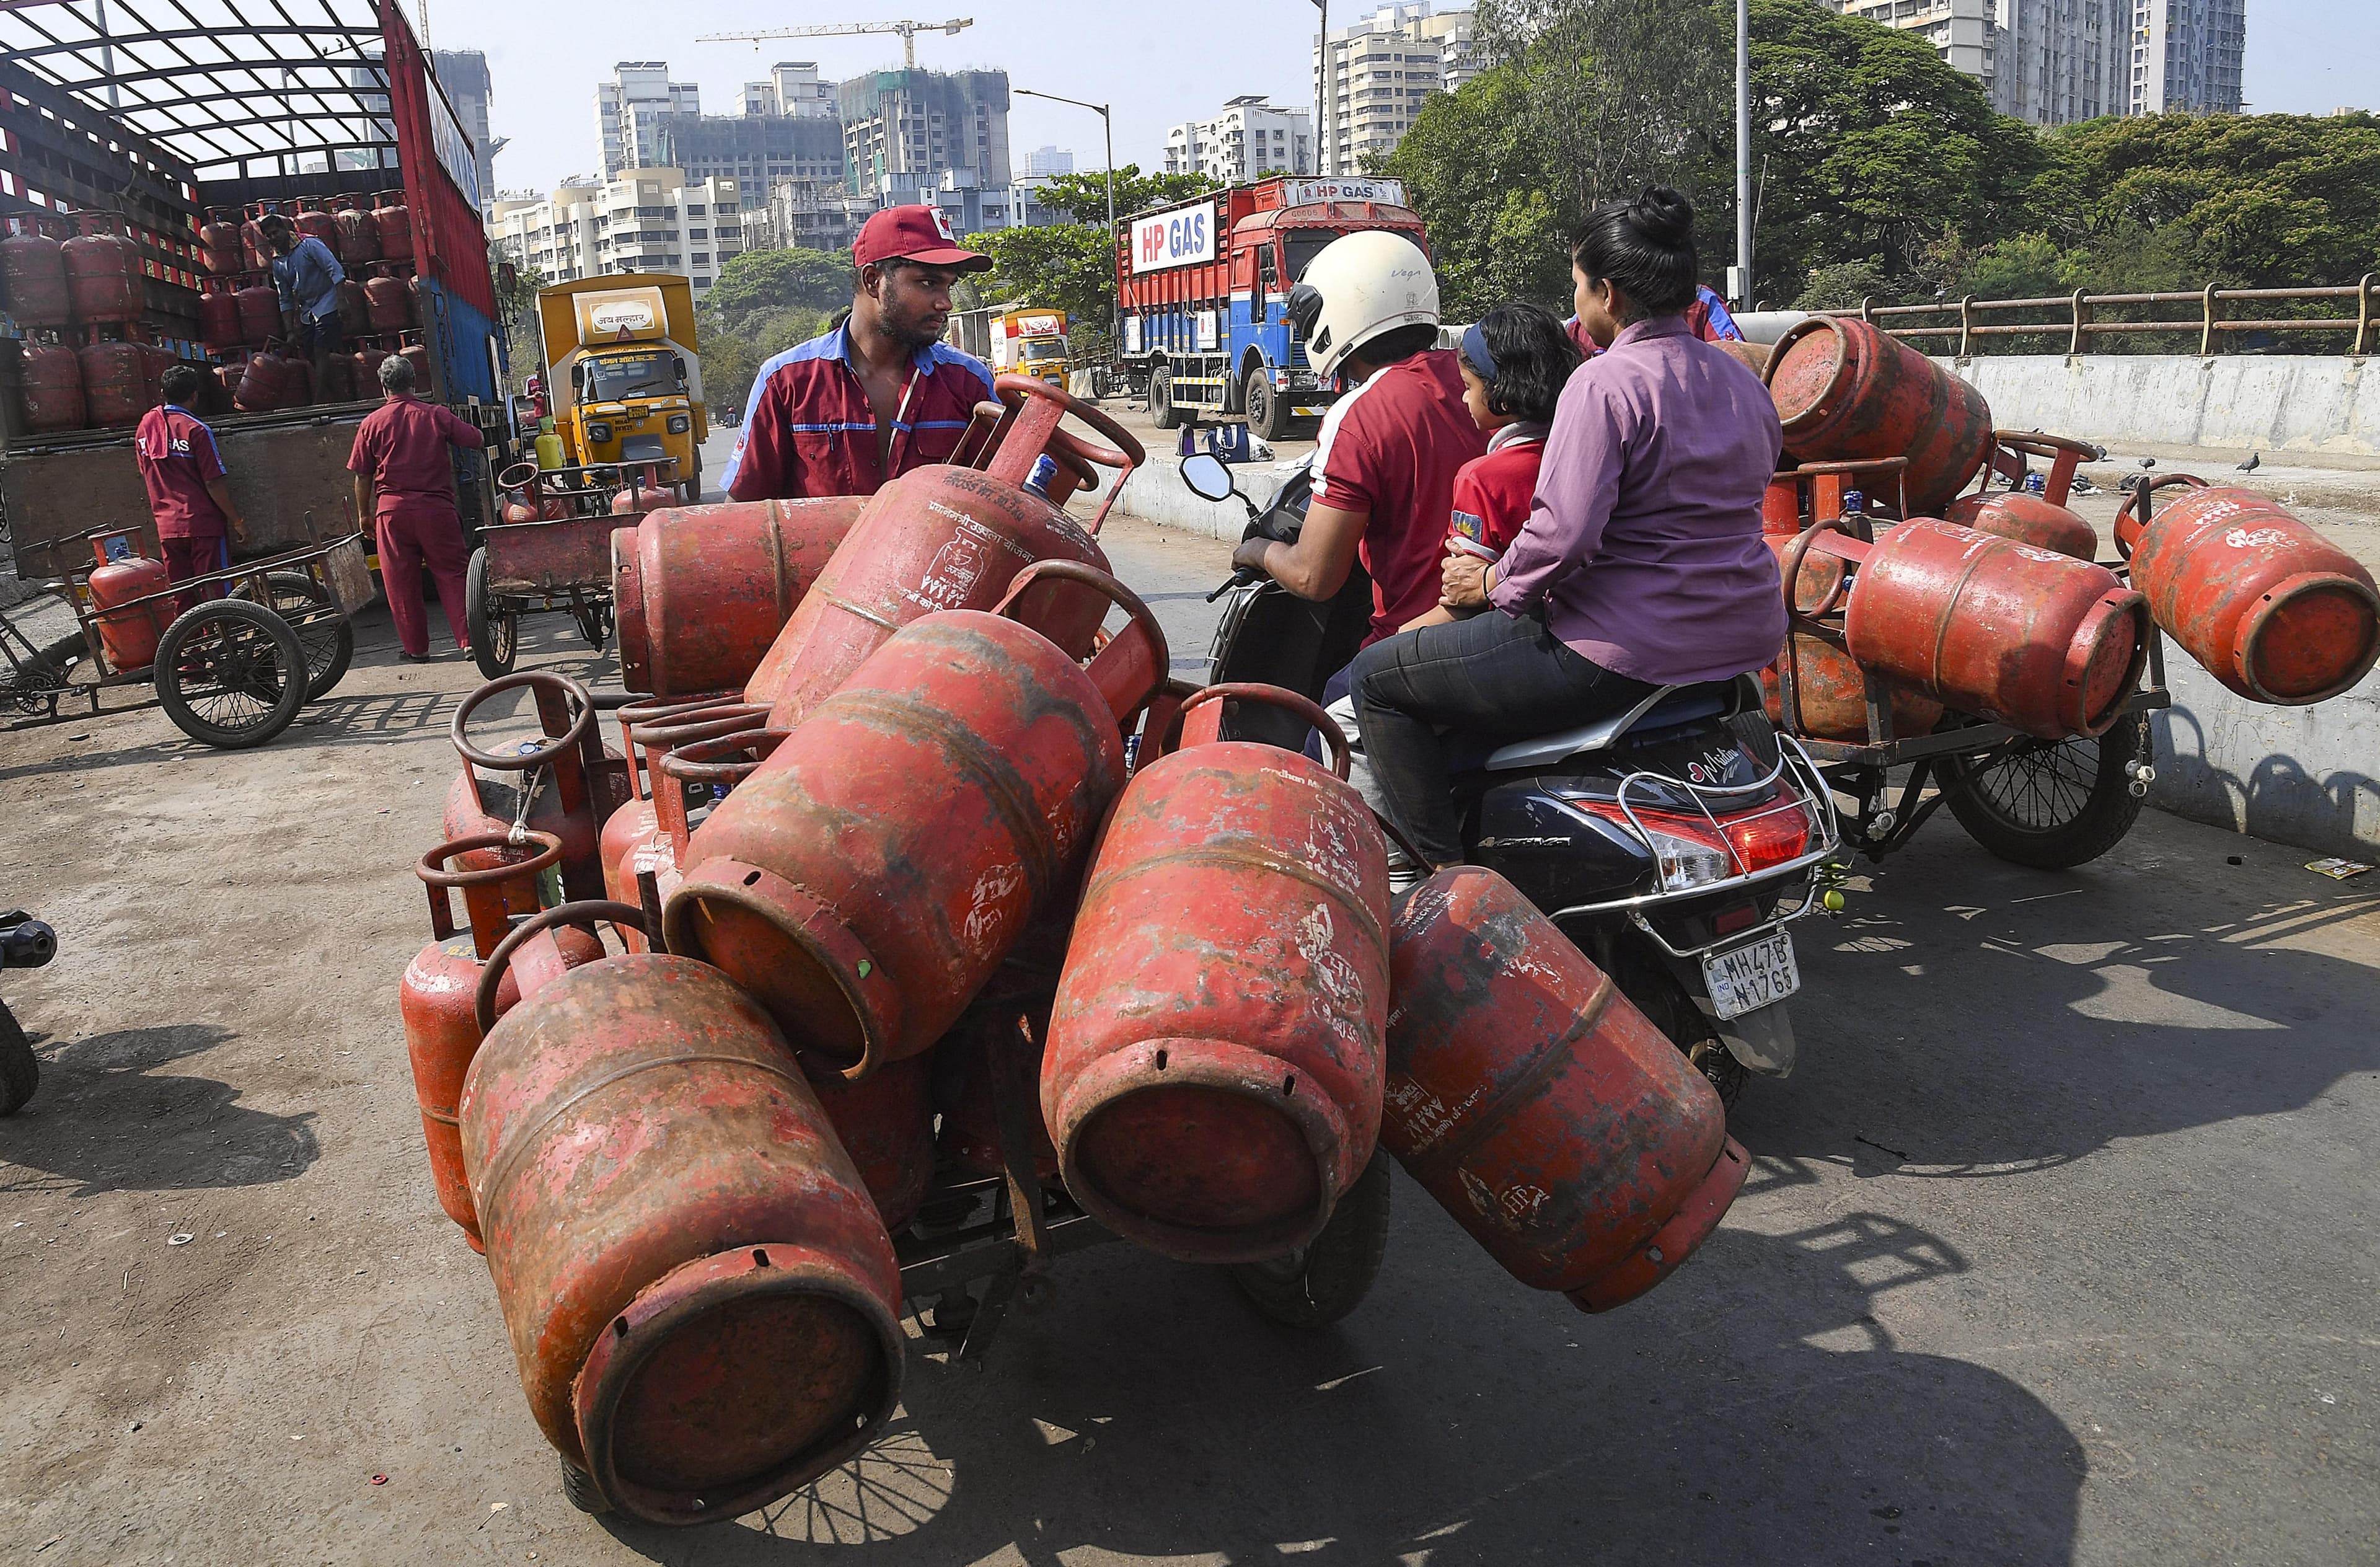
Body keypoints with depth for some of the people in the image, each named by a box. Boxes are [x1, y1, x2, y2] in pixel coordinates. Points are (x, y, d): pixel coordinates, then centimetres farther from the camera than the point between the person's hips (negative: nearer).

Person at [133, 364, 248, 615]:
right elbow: (215, 484, -13)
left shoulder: (145, 425, 8)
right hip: (204, 524, -6)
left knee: (182, 599, 10)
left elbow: (145, 476, 17)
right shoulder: (196, 429, -11)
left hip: (167, 527, 6)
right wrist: (237, 520, -5)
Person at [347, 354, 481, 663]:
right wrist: (454, 428, 28)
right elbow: (477, 441, 7)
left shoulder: (371, 423, 1)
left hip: (392, 510, 0)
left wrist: (364, 514, 15)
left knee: (401, 582, 8)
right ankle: (468, 639, -4)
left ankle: (416, 648, 13)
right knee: (452, 574, 5)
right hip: (436, 509, 0)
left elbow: (362, 476, 4)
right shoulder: (437, 415, -1)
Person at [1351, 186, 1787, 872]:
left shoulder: (1605, 383, -16)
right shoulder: (1745, 382, 11)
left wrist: (1492, 581, -7)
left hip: (1624, 656, -10)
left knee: (1378, 679, 0)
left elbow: (1565, 530, -25)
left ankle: (1446, 872, -1)